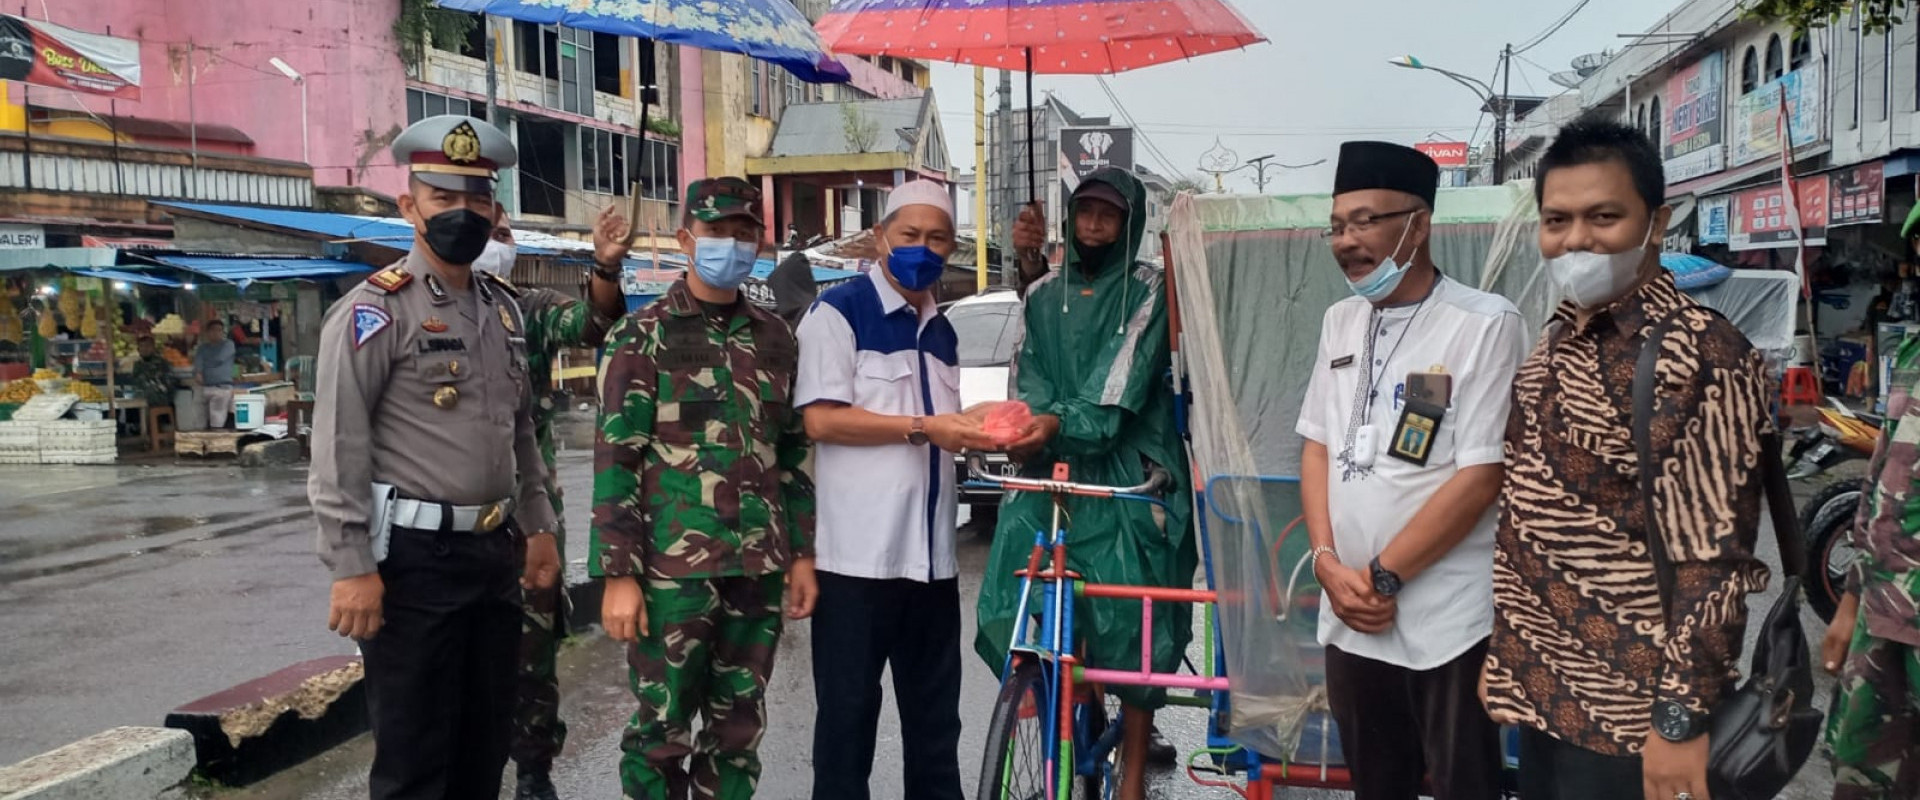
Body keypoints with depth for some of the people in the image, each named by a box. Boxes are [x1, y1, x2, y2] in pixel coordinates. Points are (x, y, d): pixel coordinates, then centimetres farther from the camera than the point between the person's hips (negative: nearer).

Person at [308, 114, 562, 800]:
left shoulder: (503, 310, 12)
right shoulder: (374, 311, -11)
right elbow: (338, 450, -15)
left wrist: (537, 525, 17)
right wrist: (352, 567, -19)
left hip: (497, 552, 7)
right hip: (412, 558, -7)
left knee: (487, 743, 16)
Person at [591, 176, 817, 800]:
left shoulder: (775, 338, 12)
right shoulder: (643, 336, -2)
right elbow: (615, 460, -7)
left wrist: (802, 554, 10)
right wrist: (619, 575, -12)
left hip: (759, 568, 4)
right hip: (673, 568, -4)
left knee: (739, 732, 12)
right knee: (661, 732, 3)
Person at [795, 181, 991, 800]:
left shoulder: (943, 332, 18)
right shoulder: (839, 313, -4)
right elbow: (822, 420, -15)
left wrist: (978, 430, 8)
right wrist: (923, 428, -17)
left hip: (931, 554, 7)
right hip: (859, 554, -6)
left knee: (936, 714, 12)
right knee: (848, 709, 2)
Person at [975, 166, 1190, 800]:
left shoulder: (1148, 292, 2)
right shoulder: (1044, 295, 15)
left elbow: (1123, 382, -11)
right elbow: (1029, 376, 6)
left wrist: (1061, 424, -26)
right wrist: (1031, 423, -16)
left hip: (1127, 475, -3)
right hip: (1051, 470, 4)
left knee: (1134, 617, -3)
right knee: (1013, 604, -8)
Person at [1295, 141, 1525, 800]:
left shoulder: (1485, 323, -12)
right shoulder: (1340, 321, 9)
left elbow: (1479, 476, -16)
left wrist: (1382, 575, -13)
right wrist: (1329, 564, -2)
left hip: (1448, 624, -6)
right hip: (1351, 617, 6)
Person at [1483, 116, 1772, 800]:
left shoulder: (1702, 359, -17)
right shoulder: (1557, 341, 8)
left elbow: (1712, 562, -19)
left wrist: (1682, 718, -20)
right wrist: (1503, 652, 15)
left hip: (1626, 712, -7)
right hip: (1544, 692, 7)